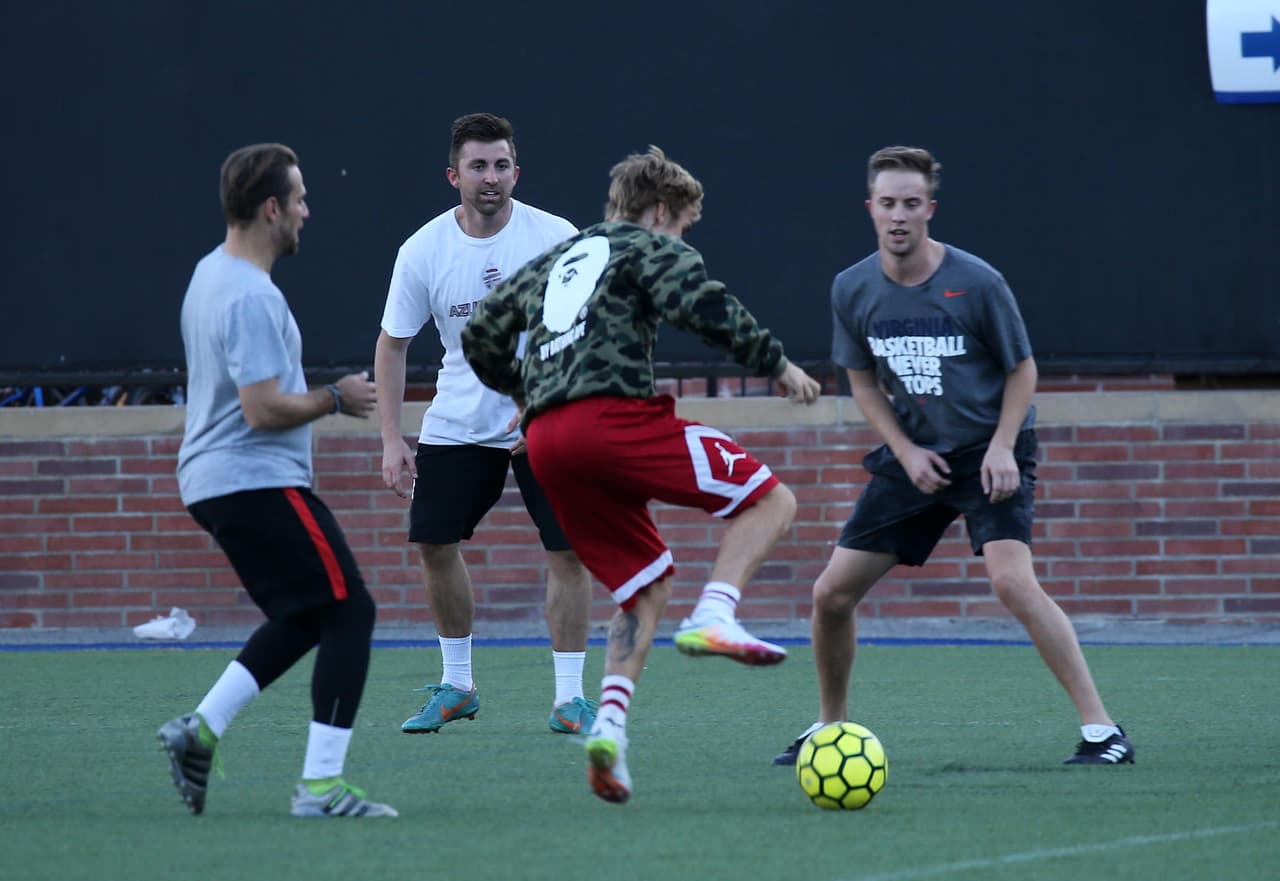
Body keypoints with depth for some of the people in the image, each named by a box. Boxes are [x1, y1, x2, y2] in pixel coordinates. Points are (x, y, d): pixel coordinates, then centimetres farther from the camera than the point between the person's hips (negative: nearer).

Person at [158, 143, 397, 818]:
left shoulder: (209, 274, 13)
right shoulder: (251, 299, -19)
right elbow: (264, 410, -24)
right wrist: (337, 399, -10)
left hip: (211, 482, 10)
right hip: (257, 480, -10)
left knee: (303, 619, 19)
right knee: (349, 612, -7)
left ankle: (199, 731, 12)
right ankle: (320, 785, -9)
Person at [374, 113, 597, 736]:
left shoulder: (554, 238, -12)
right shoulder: (423, 251, -7)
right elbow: (393, 343, 2)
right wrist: (391, 439, -4)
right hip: (456, 423, 2)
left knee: (567, 549, -9)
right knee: (434, 543, 1)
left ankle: (568, 698, 0)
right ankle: (456, 688, 19)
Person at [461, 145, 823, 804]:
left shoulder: (554, 260, 30)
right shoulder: (651, 249, 9)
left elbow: (481, 336, 33)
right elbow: (703, 307, -10)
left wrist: (524, 392, 47)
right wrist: (777, 364, -1)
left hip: (545, 441, 7)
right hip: (613, 416, -7)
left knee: (647, 586, 17)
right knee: (770, 500, -1)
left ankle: (610, 724, -5)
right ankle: (714, 618, -25)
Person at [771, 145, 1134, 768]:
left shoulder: (975, 283, -14)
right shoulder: (852, 290, -3)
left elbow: (1021, 368, -3)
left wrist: (1003, 448, -15)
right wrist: (905, 451, -4)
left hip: (988, 452, -5)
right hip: (914, 454, 5)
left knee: (1012, 580, -26)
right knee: (831, 594, 0)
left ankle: (1101, 730, -22)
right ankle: (830, 728, 23)